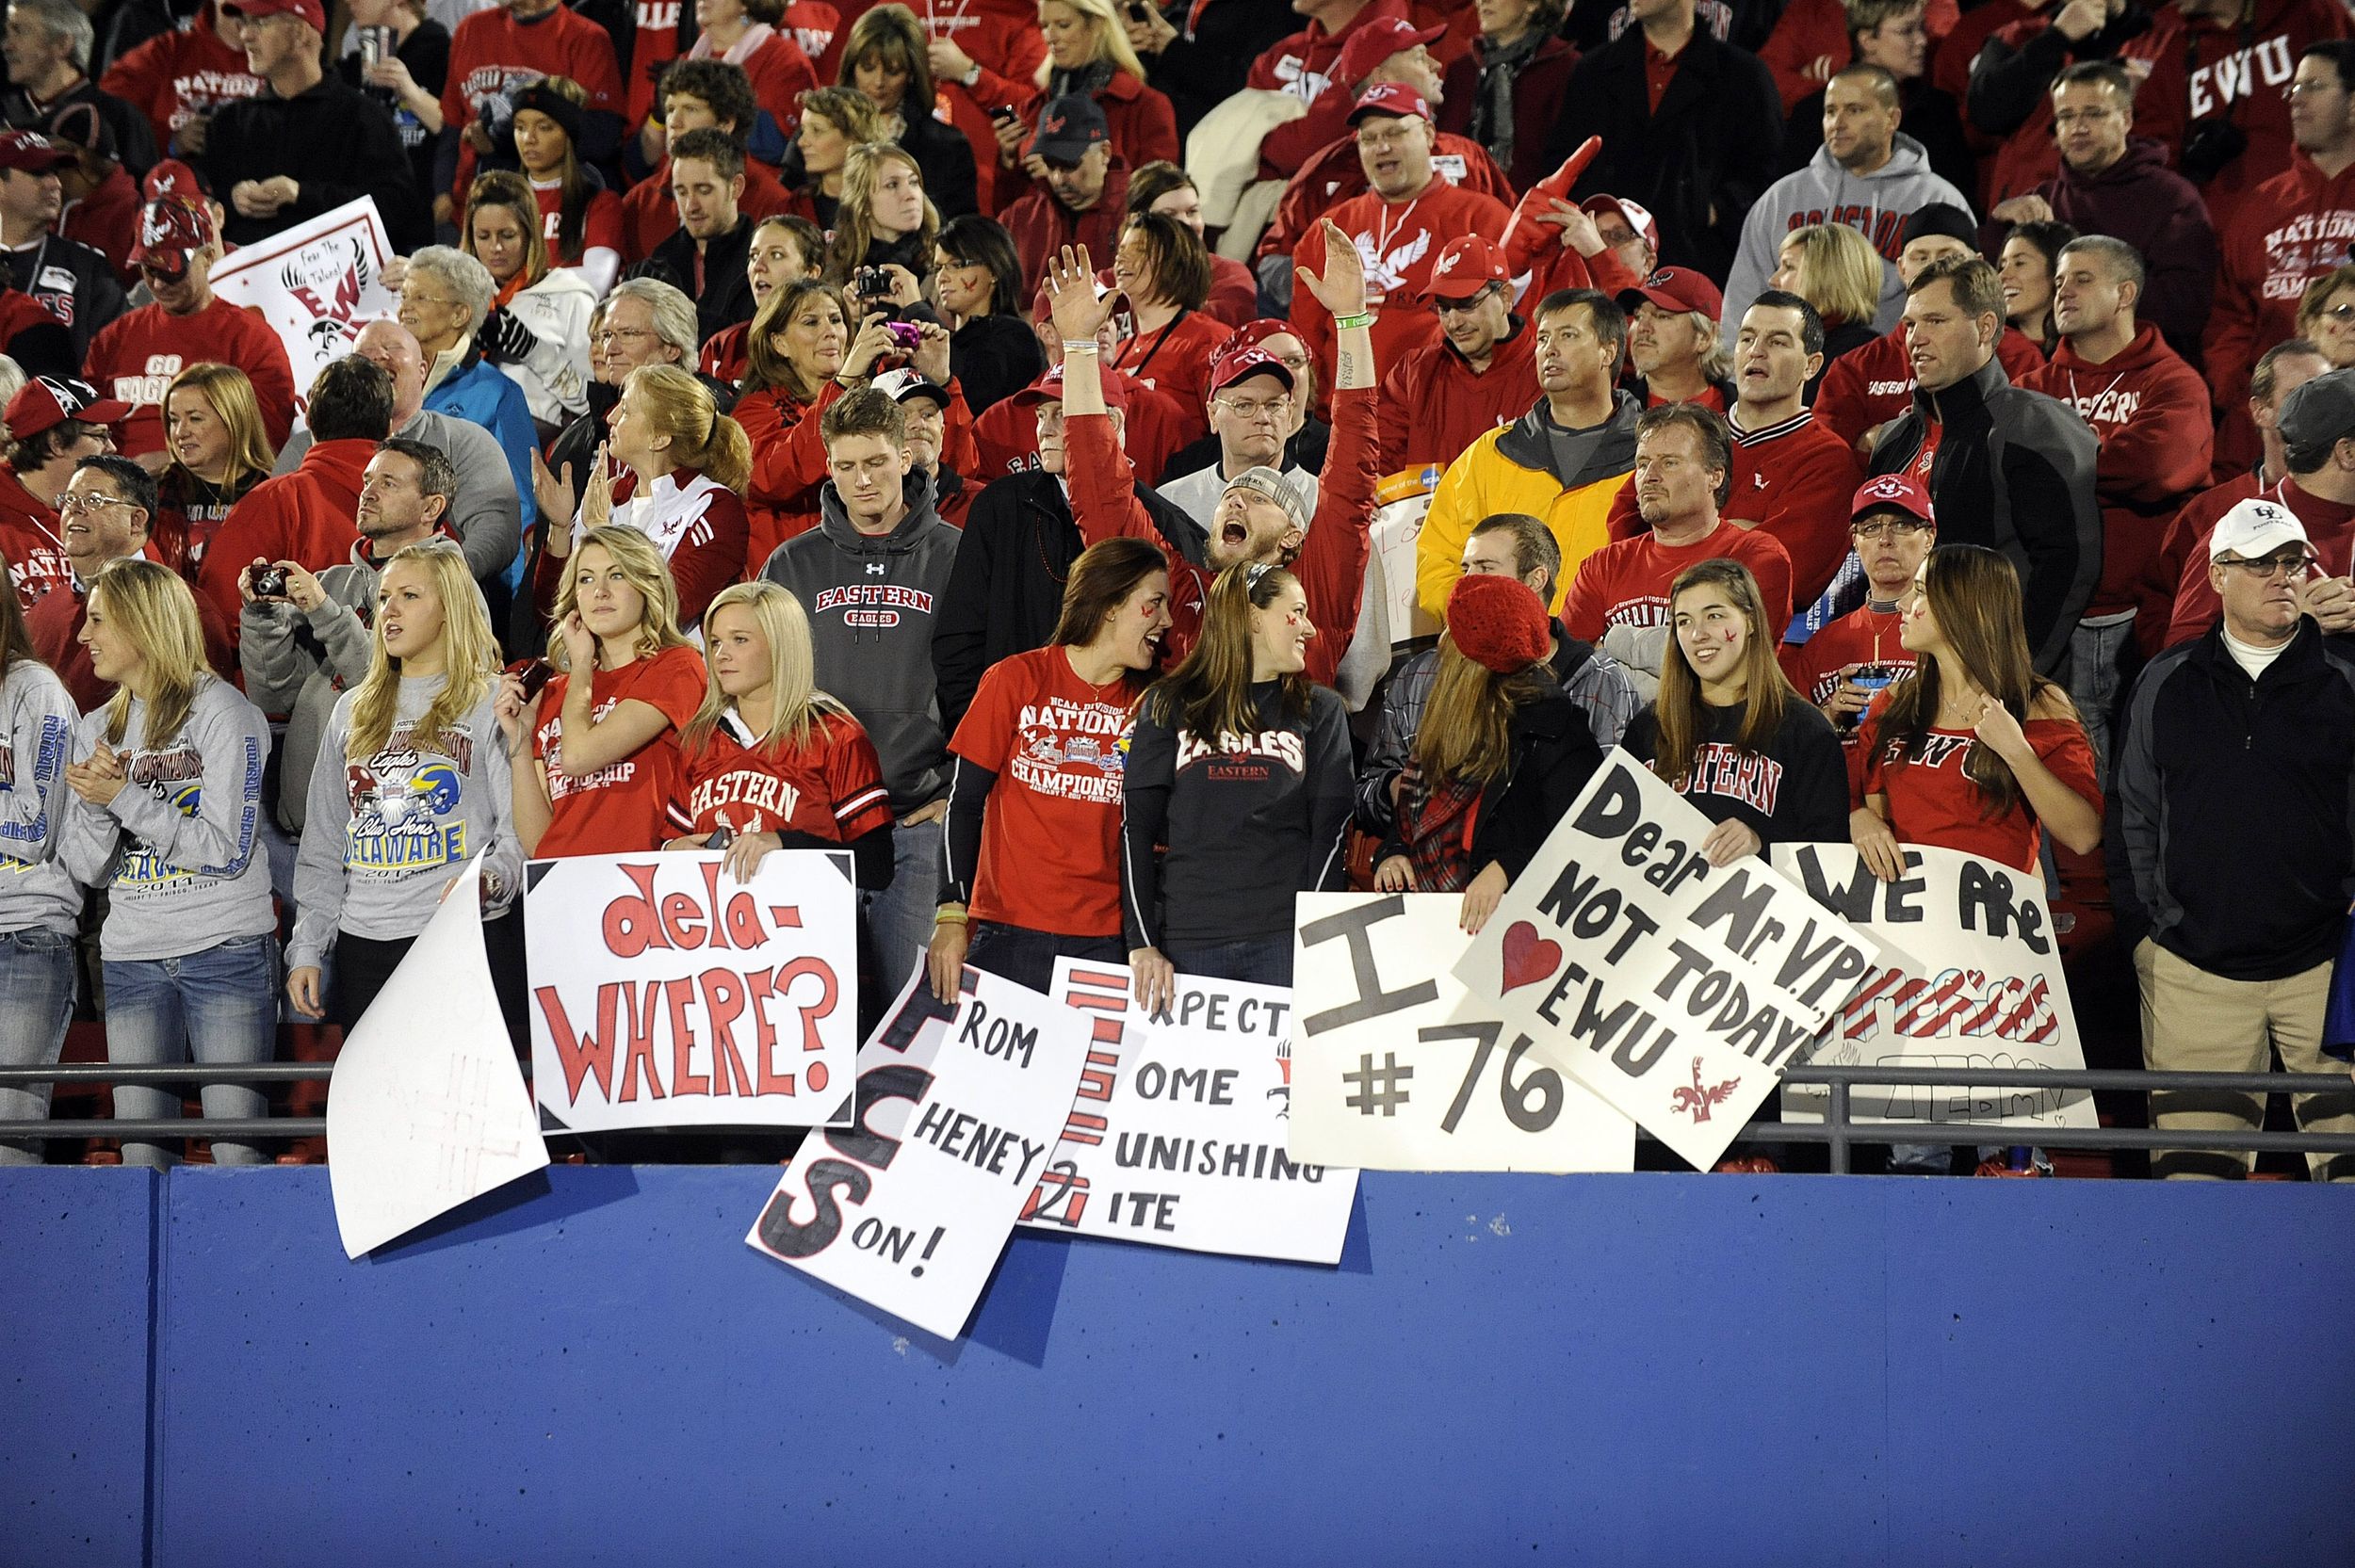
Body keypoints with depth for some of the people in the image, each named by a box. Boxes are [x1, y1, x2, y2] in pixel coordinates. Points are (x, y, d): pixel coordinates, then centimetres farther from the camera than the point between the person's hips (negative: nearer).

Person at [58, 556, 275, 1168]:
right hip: (131, 957, 5)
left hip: (226, 950, -5)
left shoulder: (222, 711, -4)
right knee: (139, 1151, 2)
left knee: (236, 1148, -8)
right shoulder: (96, 730, 14)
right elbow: (85, 868, 11)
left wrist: (123, 797, -13)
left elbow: (228, 849, -12)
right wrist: (94, 804, -9)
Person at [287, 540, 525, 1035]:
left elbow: (523, 830, -7)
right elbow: (323, 845, 20)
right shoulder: (352, 711, 19)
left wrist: (488, 878, -28)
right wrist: (307, 949, 13)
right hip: (364, 947, 5)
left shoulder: (492, 702, 2)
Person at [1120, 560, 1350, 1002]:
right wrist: (1141, 943, -5)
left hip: (1284, 944, 0)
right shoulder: (1168, 706, 11)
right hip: (1187, 942, 0)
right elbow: (1136, 826, 5)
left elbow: (1330, 828, 5)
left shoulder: (1320, 711, 14)